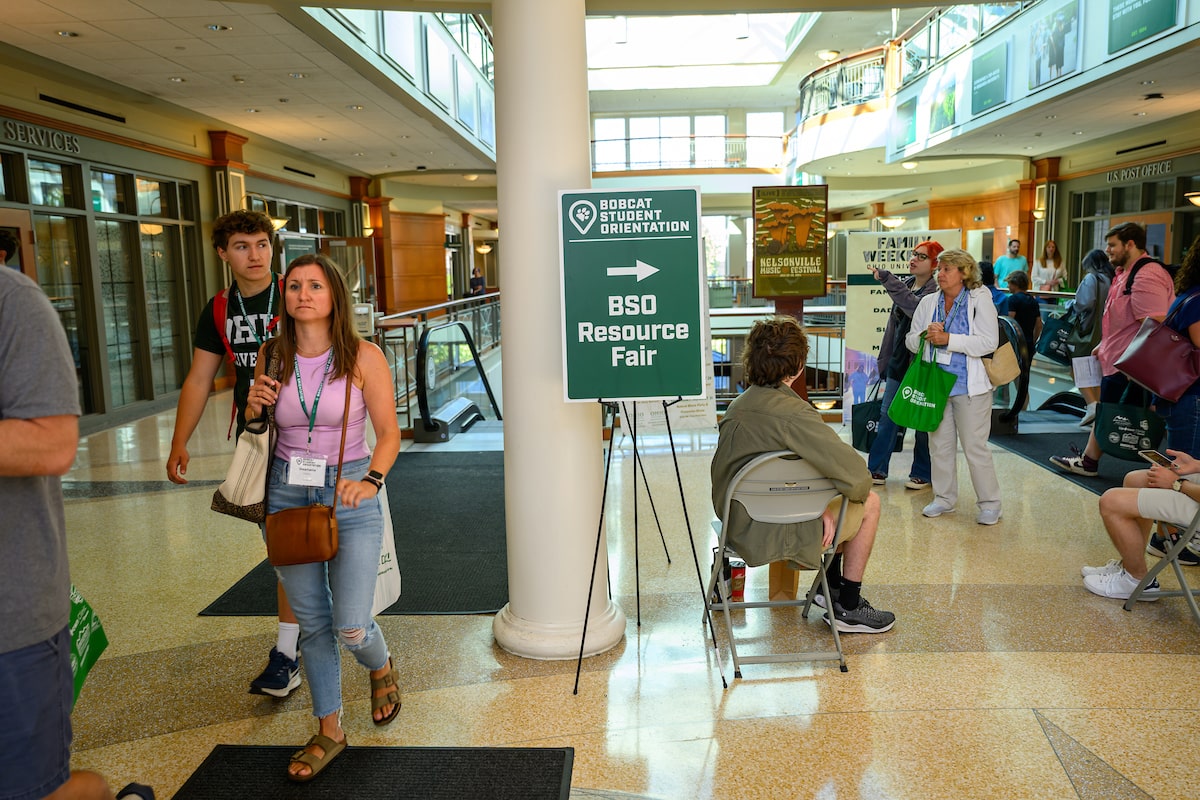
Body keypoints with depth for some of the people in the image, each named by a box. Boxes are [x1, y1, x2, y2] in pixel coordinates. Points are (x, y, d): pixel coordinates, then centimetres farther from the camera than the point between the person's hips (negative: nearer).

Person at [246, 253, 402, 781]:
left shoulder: (363, 358, -9)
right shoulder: (271, 359, 2)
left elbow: (388, 433, -6)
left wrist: (371, 480, -23)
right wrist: (253, 409, -7)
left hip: (351, 496, -3)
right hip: (287, 494, 3)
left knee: (351, 628, -6)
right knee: (313, 623, 11)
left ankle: (381, 667, 32)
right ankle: (329, 732, 29)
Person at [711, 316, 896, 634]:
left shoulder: (738, 405, 1)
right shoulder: (794, 414, -25)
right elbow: (855, 474, -27)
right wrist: (860, 492, -4)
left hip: (737, 524, 8)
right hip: (769, 535, -8)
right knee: (869, 503, 11)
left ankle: (832, 586, 39)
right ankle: (848, 608, 20)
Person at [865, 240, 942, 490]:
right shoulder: (905, 286, 12)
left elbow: (915, 308, -31)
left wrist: (888, 280, -33)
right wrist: (884, 360, 17)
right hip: (898, 362, 7)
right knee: (887, 416, 7)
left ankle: (921, 473, 17)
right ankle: (877, 470, 14)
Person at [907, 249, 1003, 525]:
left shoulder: (980, 300, -6)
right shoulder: (928, 303, 9)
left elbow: (989, 342, -16)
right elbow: (911, 339, 10)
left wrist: (948, 339, -21)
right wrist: (926, 336, -12)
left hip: (969, 387, -5)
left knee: (975, 447, -1)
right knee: (939, 445, 12)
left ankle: (989, 503, 13)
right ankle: (944, 498, 27)